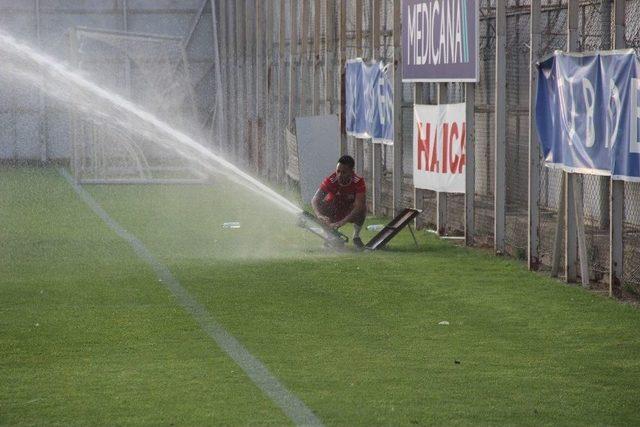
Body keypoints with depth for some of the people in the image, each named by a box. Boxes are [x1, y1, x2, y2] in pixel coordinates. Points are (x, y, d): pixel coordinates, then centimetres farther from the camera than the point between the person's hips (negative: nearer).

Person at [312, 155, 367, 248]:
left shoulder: (358, 182, -27)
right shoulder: (330, 181, -26)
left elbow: (359, 205, -37)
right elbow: (315, 200, -34)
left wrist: (342, 222, -50)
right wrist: (319, 215, -56)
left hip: (351, 213, -1)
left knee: (362, 208, -33)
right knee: (321, 206, -30)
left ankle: (356, 236, -7)